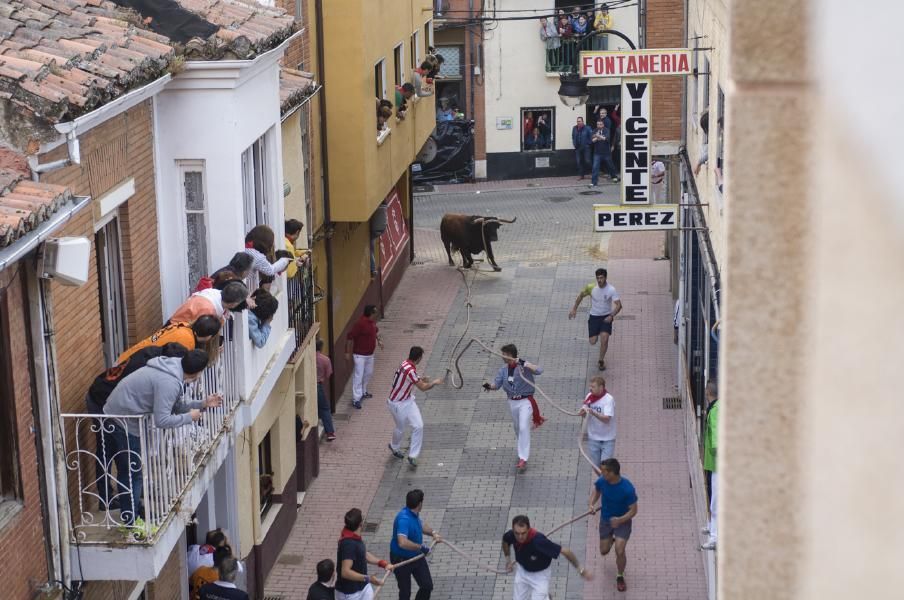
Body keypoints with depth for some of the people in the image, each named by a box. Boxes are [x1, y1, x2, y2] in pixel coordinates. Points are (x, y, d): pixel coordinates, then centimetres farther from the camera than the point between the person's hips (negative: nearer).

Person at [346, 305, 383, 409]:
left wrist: (378, 340, 11)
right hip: (360, 354, -9)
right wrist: (348, 352, -19)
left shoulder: (372, 321, 1)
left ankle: (363, 392, 39)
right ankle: (356, 399, -5)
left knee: (368, 373, 20)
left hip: (370, 354, 9)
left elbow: (376, 330, 26)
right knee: (359, 375, -7)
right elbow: (350, 337, -22)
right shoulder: (360, 323, -25)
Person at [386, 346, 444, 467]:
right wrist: (434, 382, -8)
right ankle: (394, 447, 45)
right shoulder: (409, 370, -34)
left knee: (418, 426, 0)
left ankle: (413, 455, 10)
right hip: (397, 404, -8)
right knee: (401, 428, 13)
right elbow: (422, 388, -25)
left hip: (408, 400, 8)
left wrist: (420, 379, 9)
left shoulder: (406, 364, -6)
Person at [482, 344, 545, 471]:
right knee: (517, 428, 18)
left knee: (524, 428, -16)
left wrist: (524, 364, -41)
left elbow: (539, 371, -32)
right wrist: (489, 386, -19)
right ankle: (523, 452, 41)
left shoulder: (523, 365, -17)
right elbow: (497, 384, 3)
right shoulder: (504, 369, 1)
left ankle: (523, 459, -18)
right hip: (512, 402, 6)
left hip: (525, 401, -6)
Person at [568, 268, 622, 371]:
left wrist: (611, 316, -35)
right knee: (592, 342, -1)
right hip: (594, 316, 2)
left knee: (604, 339, -17)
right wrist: (574, 308, 2)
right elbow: (581, 295, 4)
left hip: (606, 317, -2)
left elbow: (618, 305, -21)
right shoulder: (591, 287, -14)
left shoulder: (611, 290, -20)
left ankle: (601, 361, 7)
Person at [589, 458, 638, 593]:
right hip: (605, 519, 4)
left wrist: (620, 520, -36)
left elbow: (633, 510, -20)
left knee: (619, 551, -17)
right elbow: (596, 491, 6)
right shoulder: (602, 481, -19)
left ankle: (620, 577, 12)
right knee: (604, 551, 13)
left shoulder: (627, 488, -30)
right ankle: (611, 540, 51)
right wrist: (592, 504, -13)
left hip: (622, 521, -4)